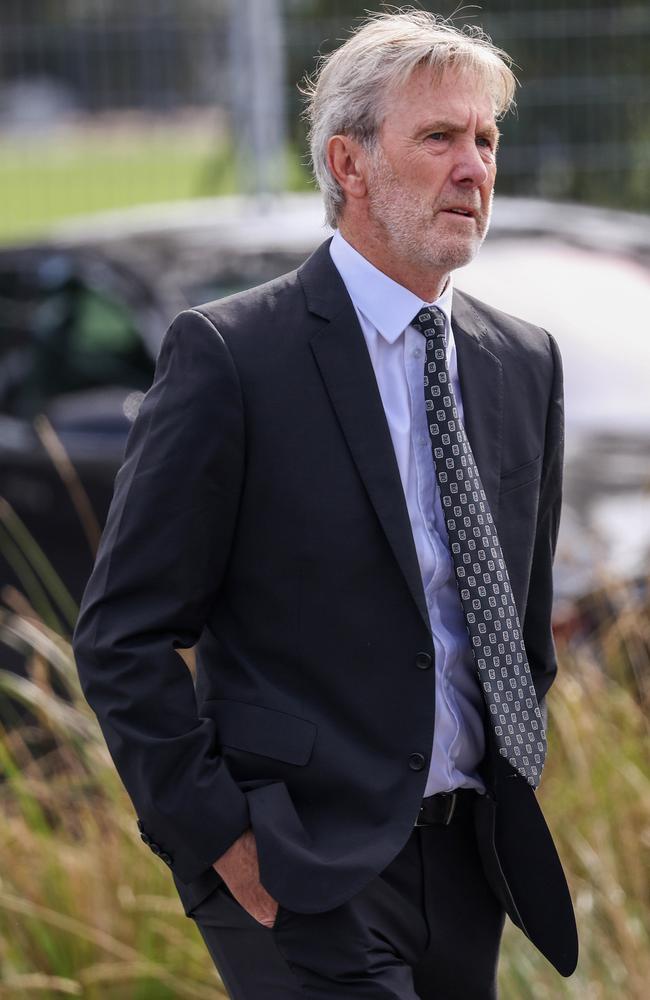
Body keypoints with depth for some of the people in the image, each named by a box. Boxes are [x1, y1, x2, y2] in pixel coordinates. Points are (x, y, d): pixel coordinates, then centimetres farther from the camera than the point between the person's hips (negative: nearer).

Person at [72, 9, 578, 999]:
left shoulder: (526, 362, 10)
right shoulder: (228, 354, -8)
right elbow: (123, 636, -8)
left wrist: (516, 798, 14)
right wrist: (218, 837, -12)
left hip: (468, 864, 6)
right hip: (301, 879, -6)